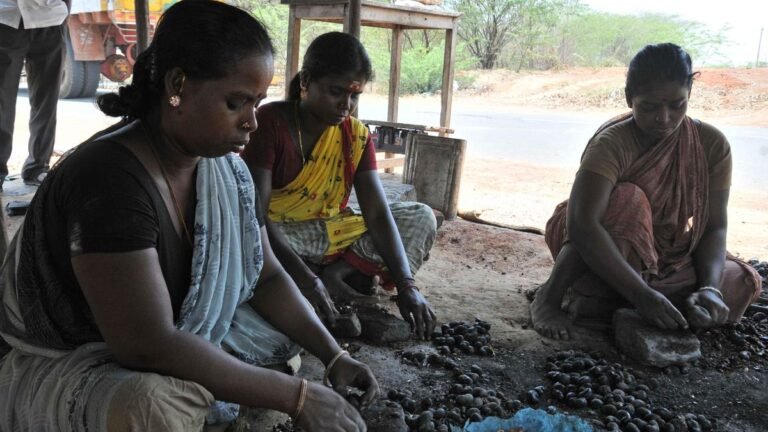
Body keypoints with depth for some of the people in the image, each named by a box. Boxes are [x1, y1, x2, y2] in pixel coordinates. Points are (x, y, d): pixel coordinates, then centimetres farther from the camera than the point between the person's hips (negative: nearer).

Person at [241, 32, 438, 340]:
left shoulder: (357, 135, -2)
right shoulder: (270, 122, -16)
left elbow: (378, 213, -9)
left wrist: (406, 286, -23)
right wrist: (306, 280, -36)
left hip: (330, 233, 5)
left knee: (421, 218, -5)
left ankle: (337, 275, -18)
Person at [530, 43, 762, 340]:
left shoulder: (712, 144, -11)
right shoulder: (612, 143, -26)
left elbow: (714, 227, -11)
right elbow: (582, 226, -38)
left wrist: (709, 287, -29)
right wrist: (641, 294, -43)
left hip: (663, 259, 6)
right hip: (598, 257, -5)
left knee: (742, 283, -18)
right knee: (628, 200, -33)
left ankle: (596, 307, -21)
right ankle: (551, 295, -23)